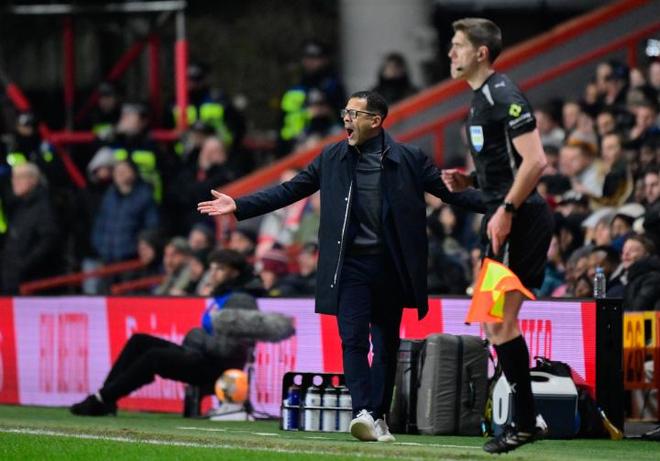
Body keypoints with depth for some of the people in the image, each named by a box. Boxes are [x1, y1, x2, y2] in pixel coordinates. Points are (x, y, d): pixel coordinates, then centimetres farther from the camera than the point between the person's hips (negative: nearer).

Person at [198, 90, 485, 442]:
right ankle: (363, 413, -19)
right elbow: (288, 191, 9)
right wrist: (239, 206, 3)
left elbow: (450, 191, 2)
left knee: (386, 345, 6)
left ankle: (378, 417, 16)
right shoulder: (333, 158, 6)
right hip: (351, 264, 0)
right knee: (353, 340, -12)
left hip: (390, 267, 0)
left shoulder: (409, 159, 1)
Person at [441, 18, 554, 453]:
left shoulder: (503, 96, -14)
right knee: (494, 320, 12)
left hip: (518, 219, -11)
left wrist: (506, 211, -23)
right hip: (508, 217, 11)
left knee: (498, 321, -9)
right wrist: (468, 180, 11)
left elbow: (535, 160, -21)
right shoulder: (483, 97, 17)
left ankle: (524, 422, -4)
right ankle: (526, 418, 16)